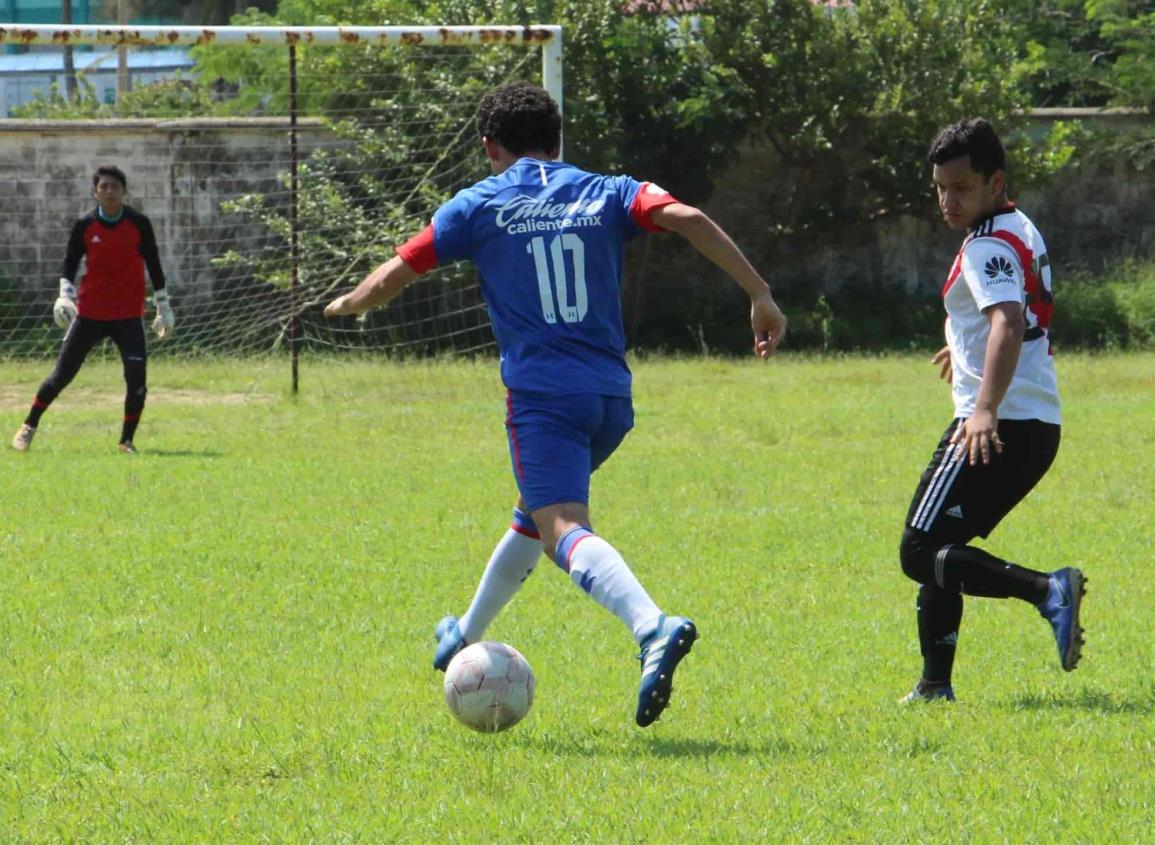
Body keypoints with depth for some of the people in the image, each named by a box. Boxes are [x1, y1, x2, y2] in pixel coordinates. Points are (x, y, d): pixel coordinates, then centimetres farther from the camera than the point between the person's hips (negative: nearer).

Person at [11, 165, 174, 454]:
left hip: (129, 315, 0)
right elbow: (70, 264, 5)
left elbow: (153, 266, 5)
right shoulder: (84, 226, -3)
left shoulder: (139, 224, -3)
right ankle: (29, 426, 21)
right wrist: (66, 295, -13)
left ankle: (126, 441, 1)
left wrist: (164, 308, 8)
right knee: (62, 373, 5)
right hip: (90, 313, 0)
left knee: (137, 377, -12)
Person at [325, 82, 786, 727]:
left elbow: (393, 277, 7)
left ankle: (654, 627, -47)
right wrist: (761, 295, -6)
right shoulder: (607, 195, 10)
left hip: (542, 395, -5)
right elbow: (687, 218, -7)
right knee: (535, 514, 27)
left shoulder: (479, 206, 5)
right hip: (611, 396, 5)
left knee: (565, 530, -20)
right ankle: (467, 637, 46)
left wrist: (347, 305, 29)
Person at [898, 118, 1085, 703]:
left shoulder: (989, 246, -13)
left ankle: (1047, 591, -28)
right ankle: (935, 686, 18)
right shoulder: (1023, 232, 18)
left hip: (1000, 428, -10)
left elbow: (1009, 323, -30)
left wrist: (986, 408, -43)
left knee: (923, 554, -12)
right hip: (1039, 425, 10)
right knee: (938, 550, 18)